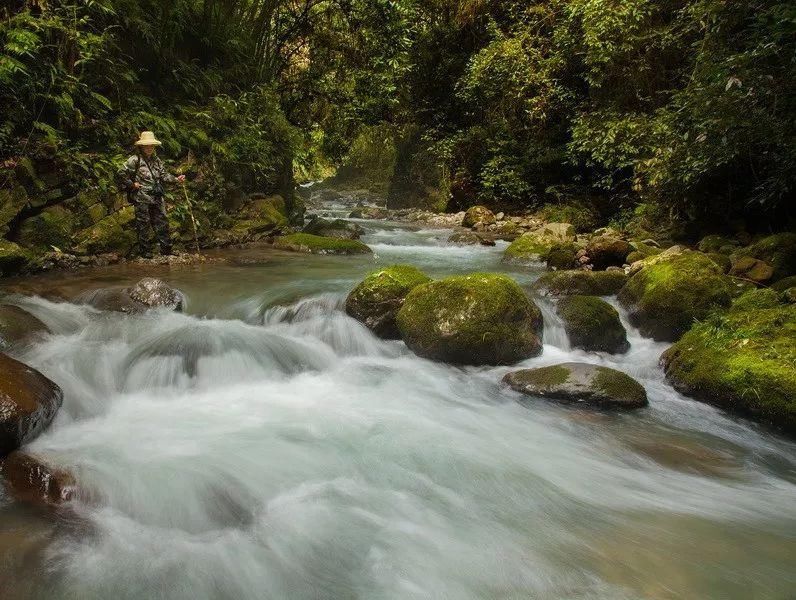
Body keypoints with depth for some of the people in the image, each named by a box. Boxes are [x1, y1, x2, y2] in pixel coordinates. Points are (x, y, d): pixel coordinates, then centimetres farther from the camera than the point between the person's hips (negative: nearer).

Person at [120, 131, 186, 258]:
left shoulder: (156, 160, 16)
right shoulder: (134, 160, -6)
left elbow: (164, 175, 15)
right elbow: (123, 174, -7)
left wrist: (176, 179, 2)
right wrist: (132, 184, -9)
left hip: (157, 197, 6)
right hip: (142, 198, -6)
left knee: (162, 222, 8)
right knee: (144, 224, 0)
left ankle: (166, 248, 15)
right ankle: (145, 251, 7)